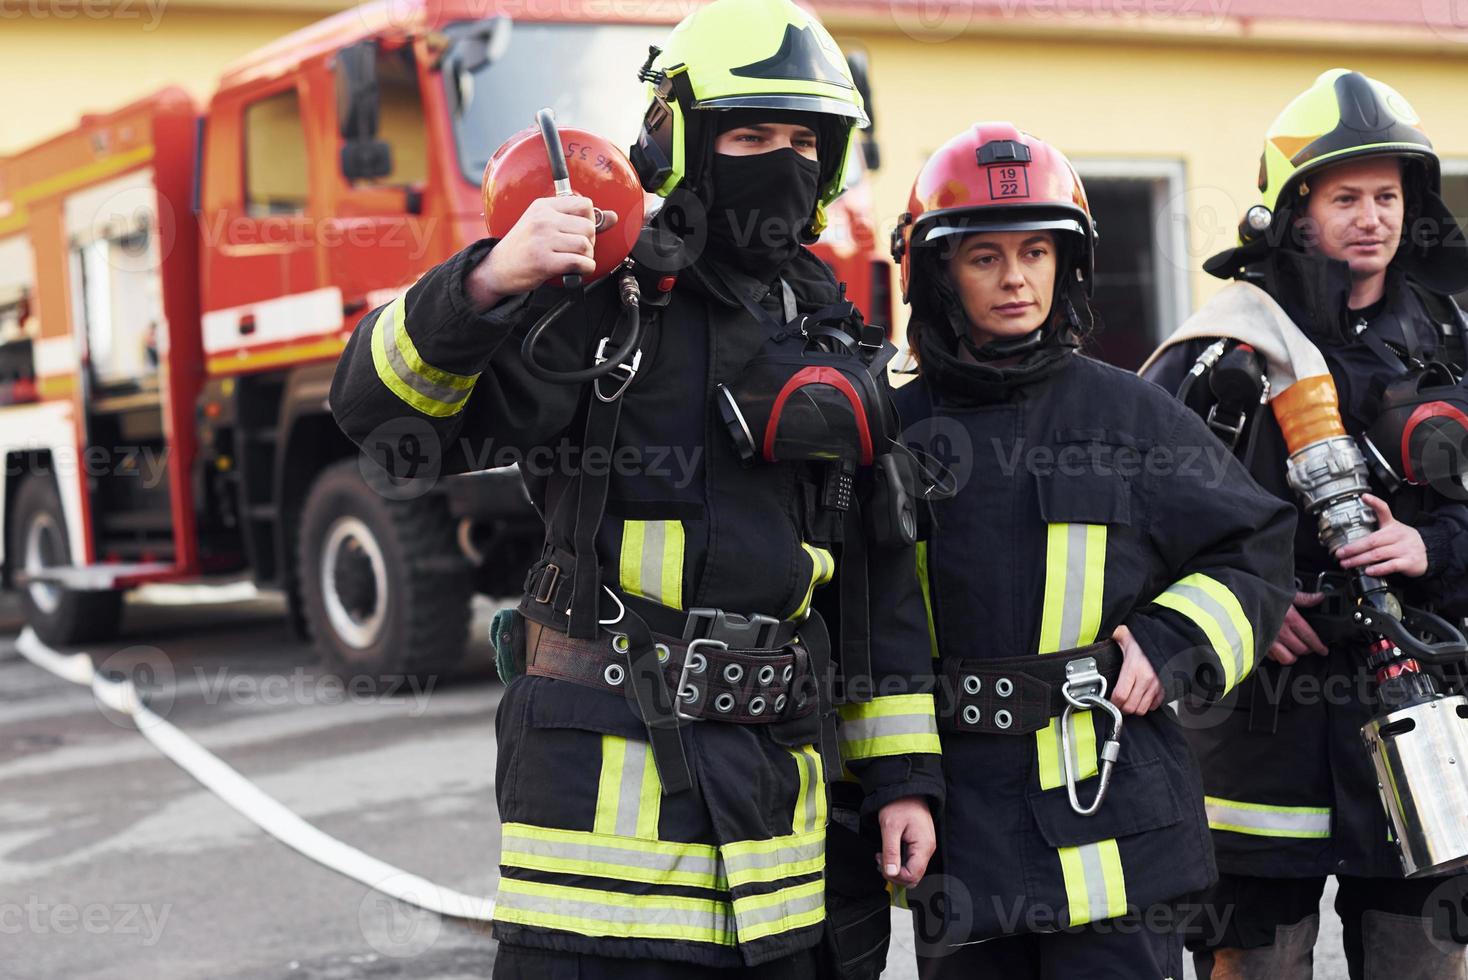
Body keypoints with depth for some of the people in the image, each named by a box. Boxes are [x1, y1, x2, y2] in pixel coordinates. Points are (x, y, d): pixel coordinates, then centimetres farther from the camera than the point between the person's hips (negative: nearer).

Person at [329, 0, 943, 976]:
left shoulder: (843, 349, 13)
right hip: (604, 772, -5)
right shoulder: (598, 299, -5)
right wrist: (487, 283, -30)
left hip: (776, 775, 6)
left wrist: (903, 774, 12)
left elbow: (885, 575, 16)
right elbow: (383, 409, -13)